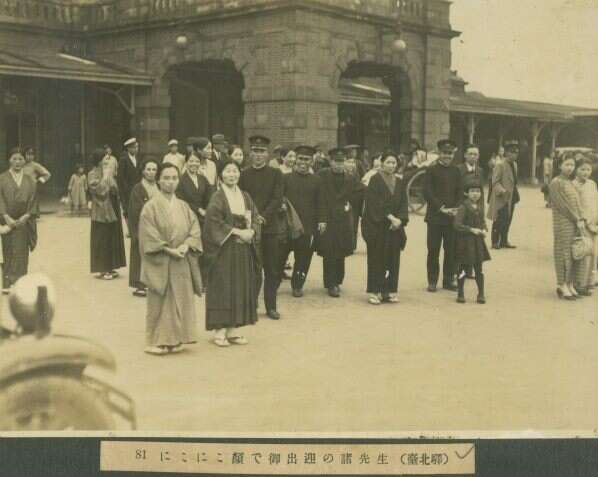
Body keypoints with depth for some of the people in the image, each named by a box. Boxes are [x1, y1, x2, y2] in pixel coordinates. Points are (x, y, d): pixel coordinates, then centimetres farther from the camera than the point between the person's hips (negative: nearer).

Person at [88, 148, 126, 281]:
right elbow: (99, 190, -22)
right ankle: (101, 269, 4)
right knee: (102, 240, -3)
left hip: (112, 209, 7)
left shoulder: (107, 173, 12)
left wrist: (113, 188, -4)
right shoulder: (92, 174, -9)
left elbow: (115, 189, 14)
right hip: (101, 211, -7)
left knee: (112, 239, 10)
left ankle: (109, 267, 18)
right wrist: (105, 177, -16)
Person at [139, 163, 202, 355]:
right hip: (160, 262, -5)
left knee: (180, 300, 7)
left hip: (182, 262, 5)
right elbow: (149, 235, -12)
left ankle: (175, 339, 16)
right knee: (160, 302, 0)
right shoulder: (151, 206, -6)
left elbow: (195, 228, 4)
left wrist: (185, 245, -13)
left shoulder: (183, 206, 10)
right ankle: (157, 341, 8)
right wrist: (169, 250, -18)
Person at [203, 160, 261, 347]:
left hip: (243, 249, 6)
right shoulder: (218, 197, -6)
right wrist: (236, 231, -18)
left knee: (240, 287, 6)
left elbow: (255, 218, 9)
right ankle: (219, 330, 2)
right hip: (224, 249, -6)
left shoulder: (245, 196, 11)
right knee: (223, 287, -4)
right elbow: (214, 221, -16)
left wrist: (251, 231, -11)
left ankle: (232, 329, 13)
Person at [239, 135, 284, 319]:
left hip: (270, 226, 0)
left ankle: (271, 306, 13)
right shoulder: (244, 175, 7)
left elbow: (277, 199, -4)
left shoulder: (275, 174, 5)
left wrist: (263, 217, -16)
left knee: (272, 269, 4)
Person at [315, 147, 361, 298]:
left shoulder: (350, 178, 6)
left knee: (340, 254, 9)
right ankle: (331, 285, 6)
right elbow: (321, 199, -9)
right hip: (327, 220, -3)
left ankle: (337, 281, 24)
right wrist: (322, 219, -15)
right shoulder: (323, 176, -4)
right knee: (329, 254, -1)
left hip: (344, 220, 3)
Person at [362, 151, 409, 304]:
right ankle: (374, 292, 2)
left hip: (394, 227, 5)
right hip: (376, 227, -5)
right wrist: (390, 217, -17)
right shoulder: (375, 180, -5)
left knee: (393, 260, 5)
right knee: (377, 260, -2)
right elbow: (376, 203, -14)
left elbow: (404, 204, 6)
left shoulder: (400, 183, 12)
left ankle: (390, 291, 11)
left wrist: (400, 219, -10)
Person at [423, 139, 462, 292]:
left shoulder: (456, 171, 11)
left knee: (451, 250, 5)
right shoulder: (432, 170, -1)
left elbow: (460, 192, 11)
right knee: (433, 250, 1)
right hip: (435, 216, -3)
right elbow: (427, 192, -8)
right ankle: (432, 281, 9)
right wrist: (441, 208, -14)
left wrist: (456, 209, -5)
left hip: (452, 217, 4)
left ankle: (448, 280, 16)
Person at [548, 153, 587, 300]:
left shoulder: (571, 182, 15)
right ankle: (562, 286, 5)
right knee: (564, 253, -3)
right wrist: (577, 220, -12)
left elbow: (577, 203, 13)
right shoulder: (556, 182, -7)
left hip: (576, 224, 7)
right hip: (563, 224, -7)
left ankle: (570, 285, 15)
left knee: (575, 254, 7)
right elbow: (563, 204, -12)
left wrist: (581, 219, -1)